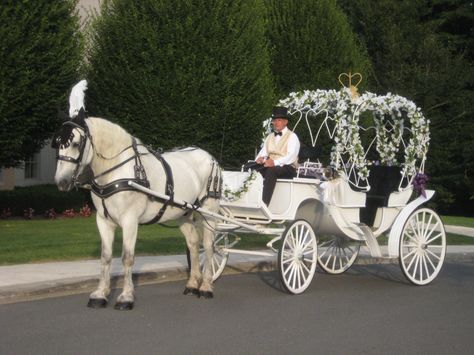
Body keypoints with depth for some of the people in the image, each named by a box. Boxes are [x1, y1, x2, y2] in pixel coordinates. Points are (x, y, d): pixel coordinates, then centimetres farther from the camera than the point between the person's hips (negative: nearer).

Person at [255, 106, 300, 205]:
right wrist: (260, 158, -10)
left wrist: (275, 162, -28)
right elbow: (263, 152, 17)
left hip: (287, 168, -6)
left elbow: (291, 157, -12)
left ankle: (264, 204, -46)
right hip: (270, 166, 6)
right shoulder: (270, 137, 24)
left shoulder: (292, 137, 2)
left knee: (271, 171, -38)